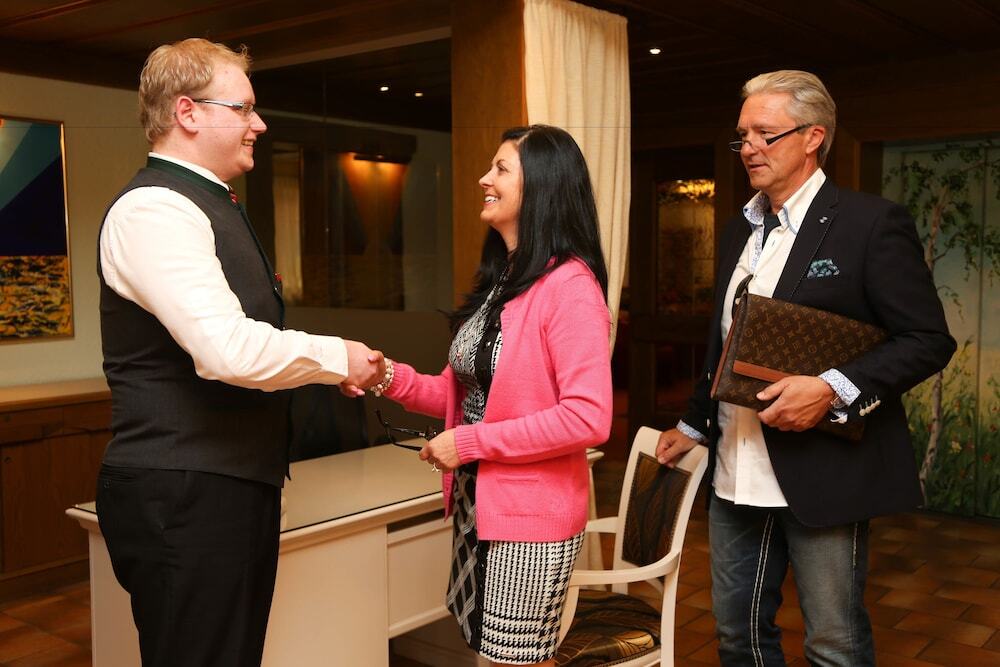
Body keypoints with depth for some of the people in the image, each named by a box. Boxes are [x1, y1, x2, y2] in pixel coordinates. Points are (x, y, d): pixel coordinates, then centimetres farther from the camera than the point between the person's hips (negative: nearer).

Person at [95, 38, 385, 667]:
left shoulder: (211, 205, 18)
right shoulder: (154, 209, -16)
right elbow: (228, 350, -27)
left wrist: (327, 369, 12)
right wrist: (336, 357, -12)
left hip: (237, 484, 10)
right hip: (184, 496, -10)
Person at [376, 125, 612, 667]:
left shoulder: (568, 286, -18)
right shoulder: (497, 280, 11)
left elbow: (588, 418, -25)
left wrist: (470, 443, -20)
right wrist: (394, 379, -6)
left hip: (530, 513, -8)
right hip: (474, 503, 8)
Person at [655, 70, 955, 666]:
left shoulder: (872, 222, -9)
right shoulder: (742, 231, 13)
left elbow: (929, 340, -11)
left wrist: (833, 389, -23)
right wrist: (695, 425, 22)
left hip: (823, 475, -6)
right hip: (738, 475, 7)